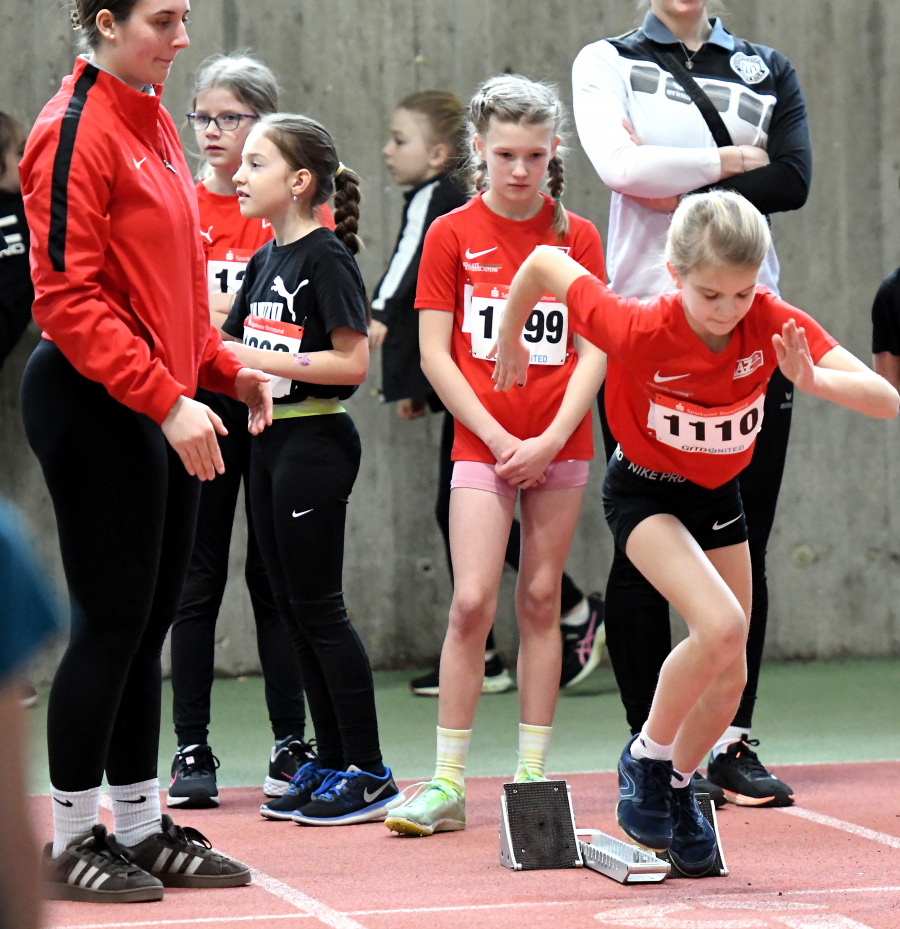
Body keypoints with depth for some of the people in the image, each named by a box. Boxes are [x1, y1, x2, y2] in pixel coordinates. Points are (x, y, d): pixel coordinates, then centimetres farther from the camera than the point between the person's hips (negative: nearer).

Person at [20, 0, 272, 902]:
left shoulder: (152, 124, 14)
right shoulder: (75, 130, -14)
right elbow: (70, 299, -18)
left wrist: (221, 368, 12)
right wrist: (167, 398, -21)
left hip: (162, 409, 9)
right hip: (93, 408, -9)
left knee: (150, 622, 12)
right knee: (111, 620, -4)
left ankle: (142, 829, 20)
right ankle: (71, 843, 6)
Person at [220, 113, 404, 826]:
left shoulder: (327, 258, -12)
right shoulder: (265, 260, 13)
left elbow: (352, 362, -18)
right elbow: (227, 344, 17)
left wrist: (256, 359, -18)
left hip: (315, 441, -9)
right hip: (270, 440, 9)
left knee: (318, 607, -7)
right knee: (292, 608, 10)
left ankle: (368, 774, -2)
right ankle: (329, 762, 17)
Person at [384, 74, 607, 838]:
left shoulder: (578, 237, 4)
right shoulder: (451, 235, 0)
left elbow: (593, 350, 1)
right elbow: (435, 353, -3)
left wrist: (552, 437, -11)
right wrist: (498, 437, -10)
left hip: (560, 446, 2)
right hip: (482, 444, -2)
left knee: (541, 602, 5)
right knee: (472, 602, -10)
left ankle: (532, 774, 12)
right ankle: (447, 784, -6)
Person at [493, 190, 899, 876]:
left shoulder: (773, 324, -25)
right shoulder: (640, 331, -33)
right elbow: (543, 263, -19)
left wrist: (816, 380, -49)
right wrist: (511, 343, -1)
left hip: (719, 495, 5)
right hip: (645, 490, -5)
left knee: (730, 675, 9)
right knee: (720, 626, -27)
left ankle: (678, 787, 35)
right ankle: (647, 758, -4)